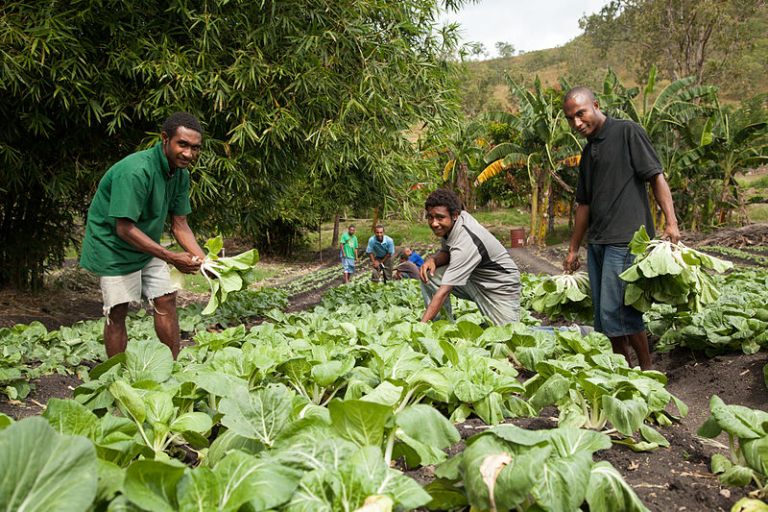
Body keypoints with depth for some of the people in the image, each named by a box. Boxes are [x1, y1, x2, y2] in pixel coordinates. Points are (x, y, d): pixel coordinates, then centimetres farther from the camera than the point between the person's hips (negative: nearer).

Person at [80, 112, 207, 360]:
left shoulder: (180, 174, -5)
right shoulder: (136, 171, -30)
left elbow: (179, 225, 1)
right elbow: (125, 229, -30)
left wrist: (204, 260, -13)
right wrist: (171, 258, -30)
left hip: (148, 245, 8)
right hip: (113, 246, -7)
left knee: (166, 299, 3)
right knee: (117, 312, -3)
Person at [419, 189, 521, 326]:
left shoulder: (466, 244, -34)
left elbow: (444, 291, -36)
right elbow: (446, 252, 7)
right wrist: (433, 260, -17)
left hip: (501, 289, -8)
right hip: (473, 279, 8)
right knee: (429, 275, -11)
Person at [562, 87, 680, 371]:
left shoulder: (627, 132, -2)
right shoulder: (588, 151, 19)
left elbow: (656, 177, -8)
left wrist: (671, 223, -19)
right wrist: (573, 249, 22)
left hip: (625, 240, -8)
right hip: (597, 242, 8)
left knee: (616, 310, -10)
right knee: (603, 313, 9)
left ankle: (647, 368, 7)